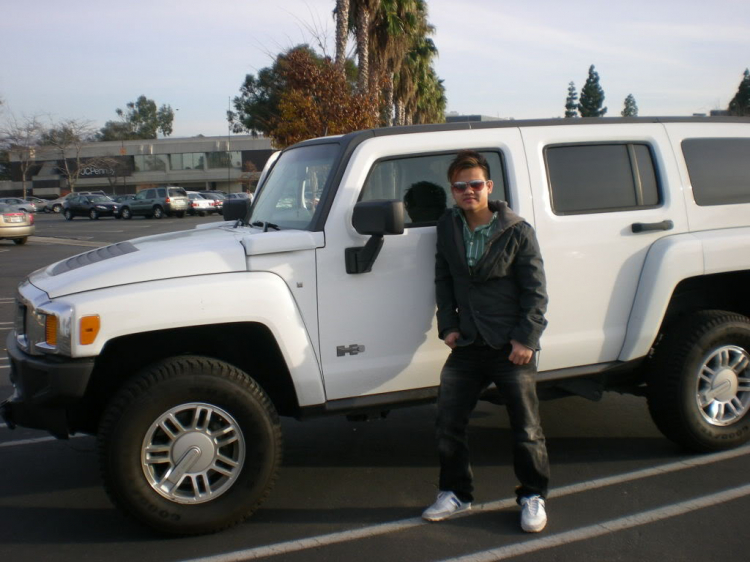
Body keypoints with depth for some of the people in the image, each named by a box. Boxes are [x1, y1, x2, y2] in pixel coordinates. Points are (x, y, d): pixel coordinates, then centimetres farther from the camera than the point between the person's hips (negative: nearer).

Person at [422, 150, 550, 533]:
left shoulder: (517, 232, -8)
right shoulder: (447, 229, 5)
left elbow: (535, 291, -7)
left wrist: (526, 339, -13)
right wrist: (448, 326, 3)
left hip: (512, 347, -4)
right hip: (467, 345, 4)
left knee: (526, 429, 5)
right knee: (448, 423, 6)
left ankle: (533, 497, 24)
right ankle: (456, 494, 24)